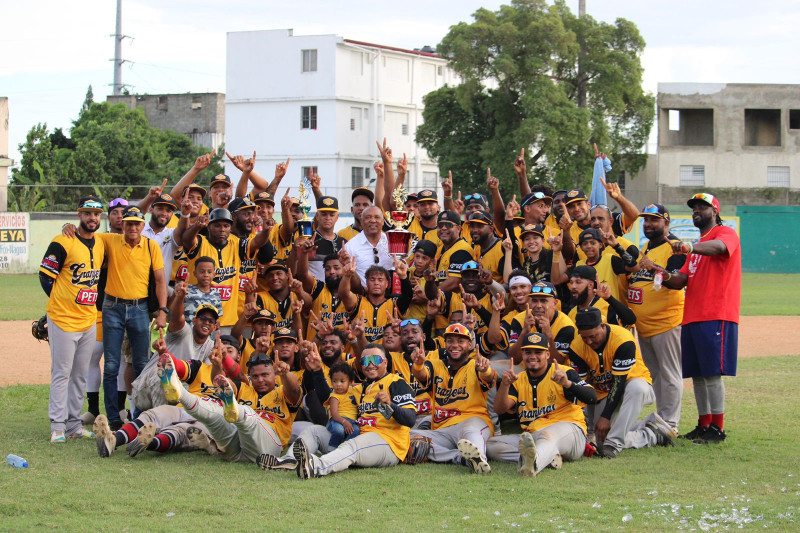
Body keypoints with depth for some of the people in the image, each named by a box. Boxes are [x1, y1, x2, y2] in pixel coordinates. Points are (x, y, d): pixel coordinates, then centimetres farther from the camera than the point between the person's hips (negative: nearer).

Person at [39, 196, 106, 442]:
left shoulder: (100, 244, 11)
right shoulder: (63, 243, -11)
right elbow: (45, 276, -8)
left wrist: (93, 303, 13)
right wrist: (61, 302, -6)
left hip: (89, 319, 7)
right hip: (63, 319, -7)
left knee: (80, 375, 10)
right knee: (61, 373, -4)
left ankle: (74, 424, 17)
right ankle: (58, 426, 0)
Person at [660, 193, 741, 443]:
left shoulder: (725, 233, -1)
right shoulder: (697, 245, 26)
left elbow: (719, 247, -26)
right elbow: (683, 280, 19)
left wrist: (690, 248, -45)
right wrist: (669, 278, -5)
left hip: (716, 317, -9)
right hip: (692, 317, 9)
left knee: (712, 373, -12)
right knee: (697, 374, 10)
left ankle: (717, 428, -9)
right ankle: (704, 425, 16)